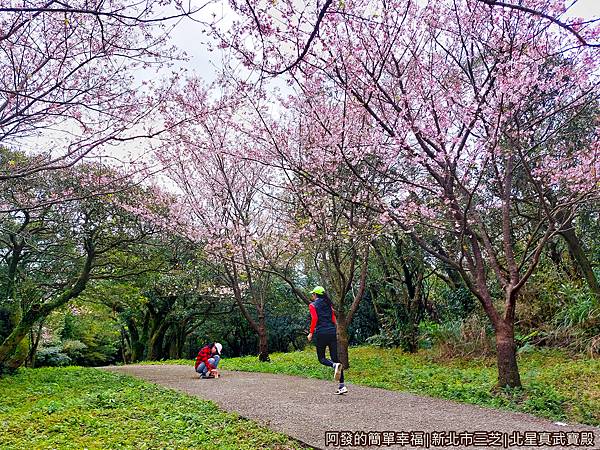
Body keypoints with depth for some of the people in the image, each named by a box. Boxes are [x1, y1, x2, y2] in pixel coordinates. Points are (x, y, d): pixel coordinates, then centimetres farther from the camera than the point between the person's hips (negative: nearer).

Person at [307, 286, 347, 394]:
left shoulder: (313, 305, 2)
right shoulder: (328, 304, 17)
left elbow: (314, 318, -10)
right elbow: (334, 320, 12)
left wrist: (311, 333, -4)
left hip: (321, 333, -5)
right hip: (332, 332, 5)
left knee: (321, 358, 8)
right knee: (335, 357, 5)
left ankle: (335, 365, -24)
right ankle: (342, 386, -2)